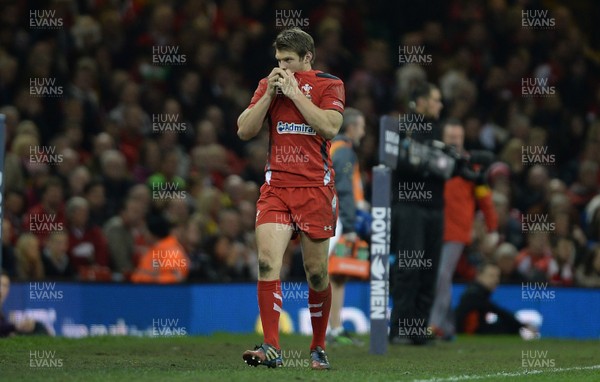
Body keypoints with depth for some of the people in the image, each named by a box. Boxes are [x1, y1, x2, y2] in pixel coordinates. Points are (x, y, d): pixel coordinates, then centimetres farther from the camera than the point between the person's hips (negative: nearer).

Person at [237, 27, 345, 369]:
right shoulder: (268, 84, 12)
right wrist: (269, 94, -4)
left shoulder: (329, 85, 2)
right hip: (276, 185, 2)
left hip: (315, 187, -2)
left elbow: (330, 127, -14)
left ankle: (319, 348, 20)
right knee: (267, 262, -16)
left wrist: (295, 92, -11)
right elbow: (245, 131, 5)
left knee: (317, 273, 4)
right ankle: (272, 348, -19)